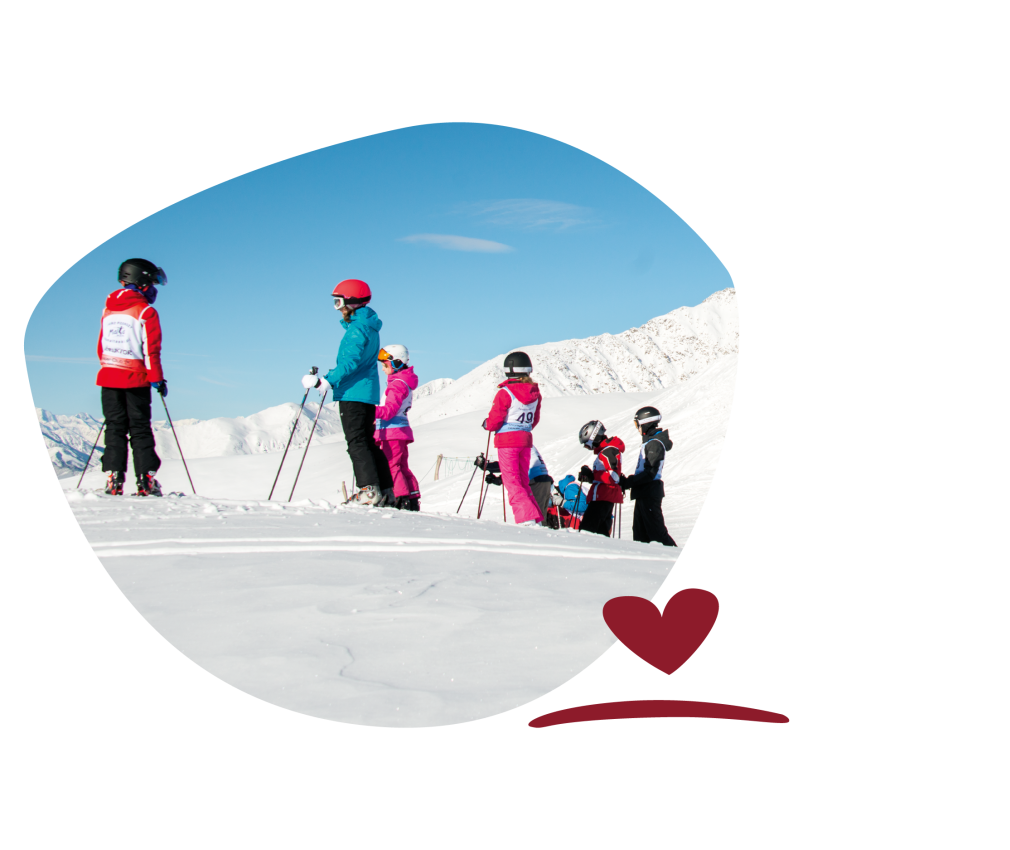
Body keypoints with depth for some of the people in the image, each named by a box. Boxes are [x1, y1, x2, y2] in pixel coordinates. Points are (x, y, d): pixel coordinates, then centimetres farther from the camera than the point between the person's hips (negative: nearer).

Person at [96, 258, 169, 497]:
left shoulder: (108, 309, 10)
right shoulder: (146, 312, -8)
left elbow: (101, 345, 14)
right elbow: (151, 350, -11)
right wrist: (157, 379, -5)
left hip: (108, 377, 4)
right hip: (135, 379, -4)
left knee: (114, 428, 9)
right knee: (140, 430, 2)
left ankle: (114, 479, 1)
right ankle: (146, 481, -1)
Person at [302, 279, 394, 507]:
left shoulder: (358, 327, -12)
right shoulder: (367, 325, 19)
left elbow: (351, 361, -24)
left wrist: (326, 381, -28)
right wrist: (331, 379, 28)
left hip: (354, 394, -10)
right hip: (367, 393, 10)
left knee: (357, 442, -10)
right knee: (367, 442, 12)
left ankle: (370, 490, -15)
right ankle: (385, 492, 11)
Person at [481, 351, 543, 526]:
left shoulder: (505, 393, -16)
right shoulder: (535, 393, 3)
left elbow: (494, 422, -14)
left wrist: (486, 424, 7)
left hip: (507, 441, -6)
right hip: (526, 440, 6)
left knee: (512, 481, -2)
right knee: (523, 481, 17)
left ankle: (527, 518, -13)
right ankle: (536, 518, 15)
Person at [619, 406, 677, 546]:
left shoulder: (655, 444, -14)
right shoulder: (649, 441, 18)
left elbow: (650, 473, -20)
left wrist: (628, 482, -18)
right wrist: (627, 481, 14)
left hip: (650, 494, -10)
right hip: (644, 493, 10)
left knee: (656, 531, -9)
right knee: (640, 534, 10)